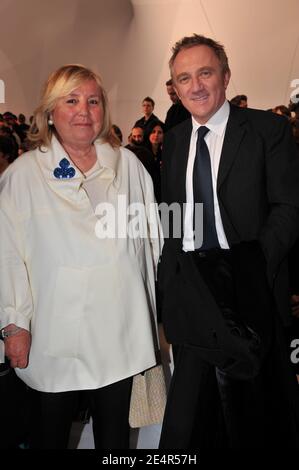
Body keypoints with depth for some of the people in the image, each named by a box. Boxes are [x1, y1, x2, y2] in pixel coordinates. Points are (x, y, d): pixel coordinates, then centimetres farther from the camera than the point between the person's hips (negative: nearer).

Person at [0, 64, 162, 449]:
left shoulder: (127, 164, 4)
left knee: (115, 432, 17)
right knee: (50, 434, 15)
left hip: (120, 331, 2)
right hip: (55, 333, -2)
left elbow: (150, 240, 8)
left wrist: (159, 312, 9)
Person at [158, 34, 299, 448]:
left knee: (257, 399, 10)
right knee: (193, 396, 17)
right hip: (190, 286, 4)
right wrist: (172, 267, 0)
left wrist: (256, 265, -19)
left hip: (248, 289, -4)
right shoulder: (173, 140, 11)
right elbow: (170, 210, 13)